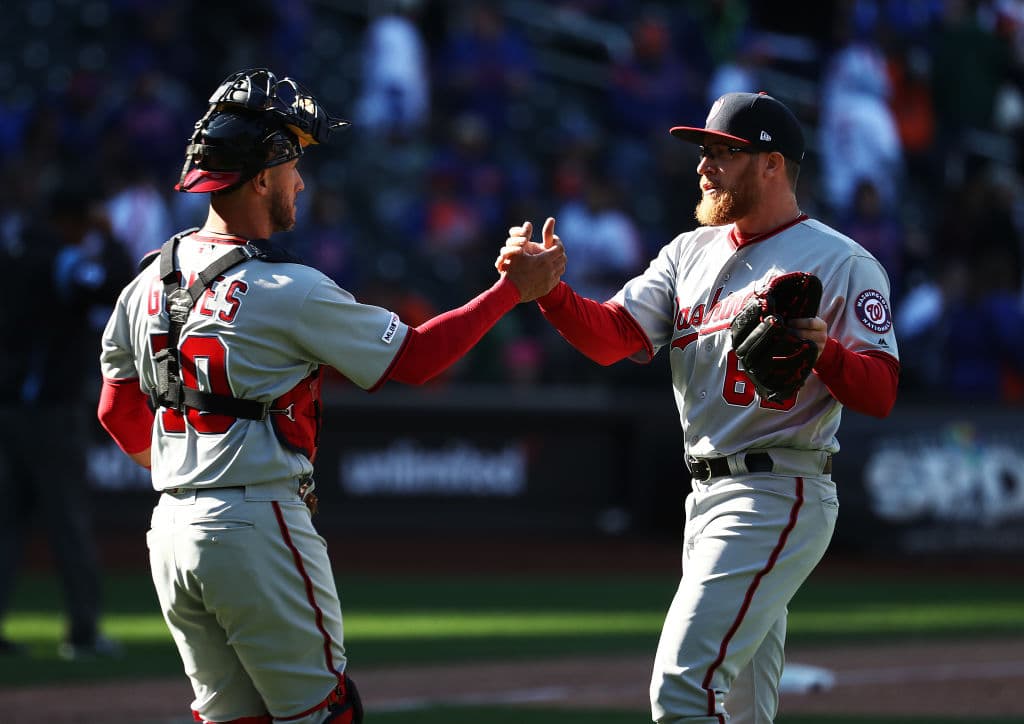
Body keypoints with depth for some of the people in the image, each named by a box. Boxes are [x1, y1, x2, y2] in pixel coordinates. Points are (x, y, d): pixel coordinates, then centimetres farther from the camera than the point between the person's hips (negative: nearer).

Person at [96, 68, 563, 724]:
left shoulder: (149, 283, 9)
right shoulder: (289, 292, -13)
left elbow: (118, 414, 19)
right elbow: (413, 356, -6)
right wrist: (514, 289, 2)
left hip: (170, 532, 8)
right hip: (258, 530, -7)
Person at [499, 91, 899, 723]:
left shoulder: (842, 263, -7)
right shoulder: (690, 252, 14)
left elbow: (880, 395, -14)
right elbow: (610, 334, 3)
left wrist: (822, 351, -33)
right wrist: (546, 286, -15)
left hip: (779, 499, -8)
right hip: (709, 499, 8)